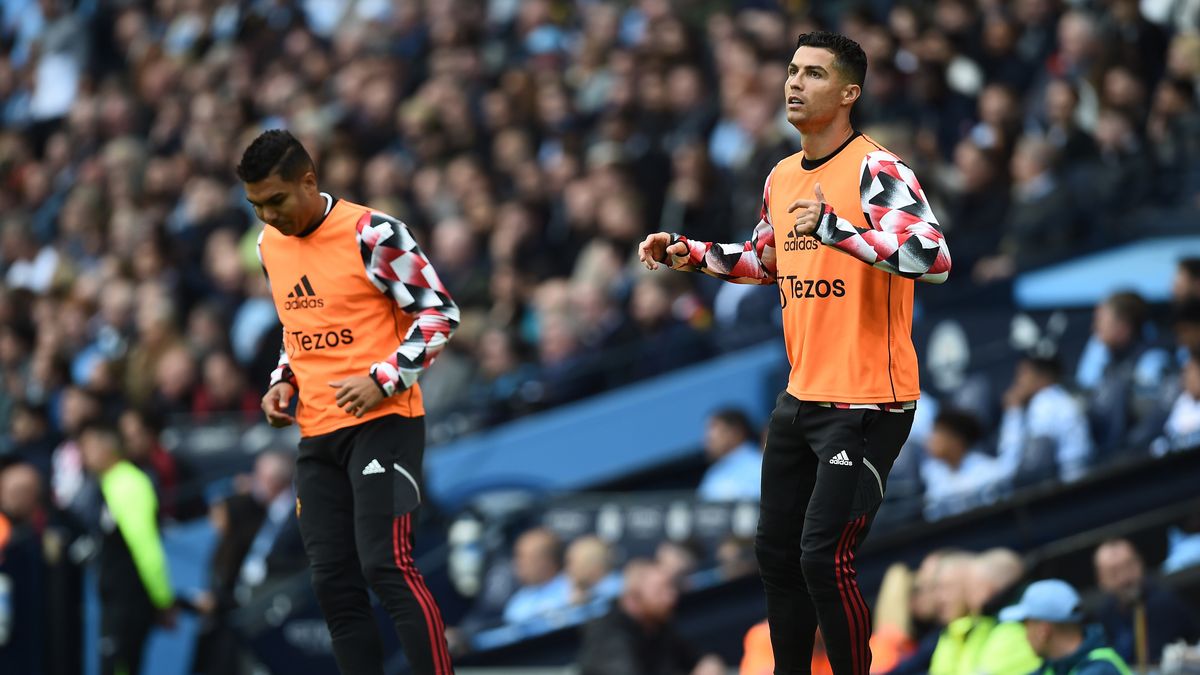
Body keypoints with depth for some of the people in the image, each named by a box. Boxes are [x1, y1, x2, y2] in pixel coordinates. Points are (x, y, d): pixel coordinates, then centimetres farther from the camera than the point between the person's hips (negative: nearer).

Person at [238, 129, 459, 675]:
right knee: (333, 583, 3)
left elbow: (439, 313, -9)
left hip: (383, 422, -7)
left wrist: (383, 379, -18)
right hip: (317, 434, 7)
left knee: (385, 564, -18)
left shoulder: (371, 234, -11)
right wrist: (284, 383, 7)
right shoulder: (270, 244, 11)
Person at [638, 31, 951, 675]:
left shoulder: (876, 170, -14)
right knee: (775, 551, 13)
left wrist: (833, 225, -36)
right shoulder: (781, 178, 11)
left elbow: (934, 258, -29)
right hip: (801, 398, 8)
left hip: (867, 403, -8)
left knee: (823, 559, -13)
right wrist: (690, 253, 17)